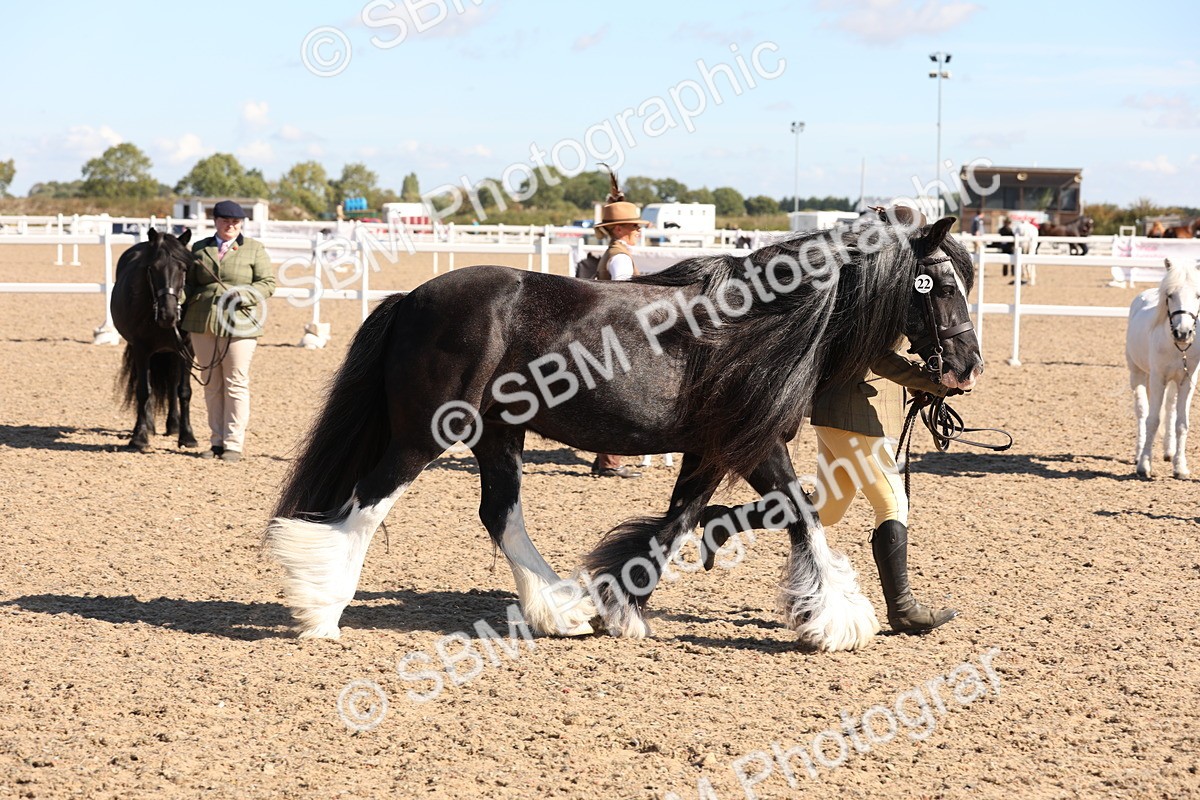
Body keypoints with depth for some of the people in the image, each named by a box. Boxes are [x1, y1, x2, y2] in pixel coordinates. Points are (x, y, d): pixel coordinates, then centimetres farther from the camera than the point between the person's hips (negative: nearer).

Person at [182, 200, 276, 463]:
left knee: (235, 384, -3)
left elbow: (268, 283, -1)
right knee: (211, 384, 8)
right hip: (203, 323, 4)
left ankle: (233, 443, 1)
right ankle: (217, 441, 16)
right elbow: (189, 281, 19)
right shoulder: (199, 249, 12)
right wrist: (193, 299, 0)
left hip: (238, 324, -4)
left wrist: (245, 295, -17)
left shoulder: (254, 249, 3)